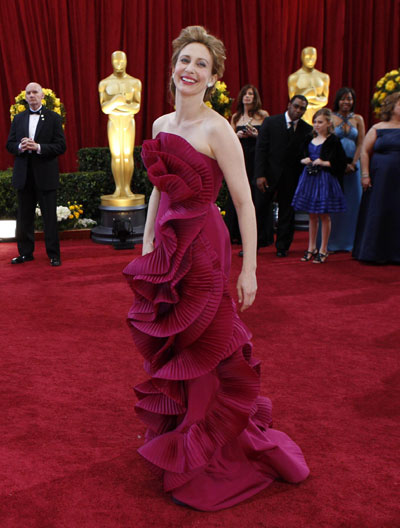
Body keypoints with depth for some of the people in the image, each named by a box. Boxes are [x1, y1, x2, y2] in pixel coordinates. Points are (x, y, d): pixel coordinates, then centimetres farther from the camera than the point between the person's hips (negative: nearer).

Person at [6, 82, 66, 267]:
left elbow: (61, 146, -6)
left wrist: (38, 147, -19)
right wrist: (20, 147, -12)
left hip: (45, 175, -4)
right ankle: (25, 252, 20)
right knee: (24, 216, 10)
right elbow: (9, 145, 10)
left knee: (50, 216, 0)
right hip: (23, 175, 4)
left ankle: (53, 255, 8)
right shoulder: (18, 118, 12)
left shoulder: (53, 118, 0)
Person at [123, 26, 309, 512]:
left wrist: (249, 270, -16)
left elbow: (244, 202, -14)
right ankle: (178, 437, 40)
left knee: (200, 351, 5)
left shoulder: (217, 130, -13)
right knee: (169, 346, 17)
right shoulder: (161, 125, 9)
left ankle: (203, 458, 26)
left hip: (201, 249, -7)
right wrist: (147, 245, 12)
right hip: (166, 245, 7)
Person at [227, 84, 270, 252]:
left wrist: (257, 135, -16)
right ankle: (238, 234, 12)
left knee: (256, 197, -4)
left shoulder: (263, 115, 2)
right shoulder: (236, 117, 13)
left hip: (257, 160, -4)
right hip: (240, 160, 4)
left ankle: (255, 239, 1)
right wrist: (237, 135, -3)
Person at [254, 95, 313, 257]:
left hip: (292, 177, 1)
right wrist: (260, 175, -12)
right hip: (269, 173, -1)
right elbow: (260, 149, -4)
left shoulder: (307, 129, 3)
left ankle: (282, 247, 20)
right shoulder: (270, 122, -1)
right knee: (259, 209, 3)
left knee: (287, 213, 7)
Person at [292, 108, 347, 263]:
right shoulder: (310, 140, 11)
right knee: (312, 215, 11)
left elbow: (341, 163, -9)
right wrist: (304, 160, 0)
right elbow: (302, 156, 21)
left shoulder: (333, 141, -6)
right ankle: (311, 247, 20)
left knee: (324, 215, 1)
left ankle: (323, 250, 10)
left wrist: (324, 163, -17)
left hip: (324, 179, -5)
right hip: (309, 178, 5)